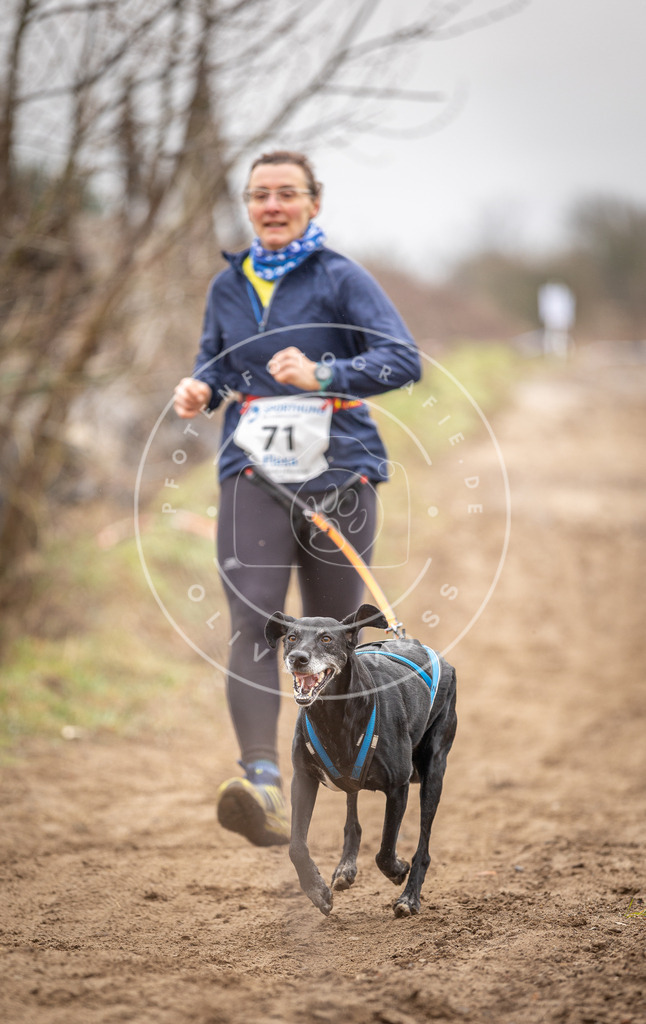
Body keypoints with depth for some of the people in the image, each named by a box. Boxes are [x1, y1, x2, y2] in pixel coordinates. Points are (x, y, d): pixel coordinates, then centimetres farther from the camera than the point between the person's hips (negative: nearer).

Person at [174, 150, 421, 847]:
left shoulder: (340, 279, -1)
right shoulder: (228, 286, 12)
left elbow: (403, 359, -10)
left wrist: (322, 376, -24)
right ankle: (261, 781, -26)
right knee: (251, 623, -16)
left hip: (338, 474, -2)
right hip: (253, 473, 2)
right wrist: (199, 389, 2)